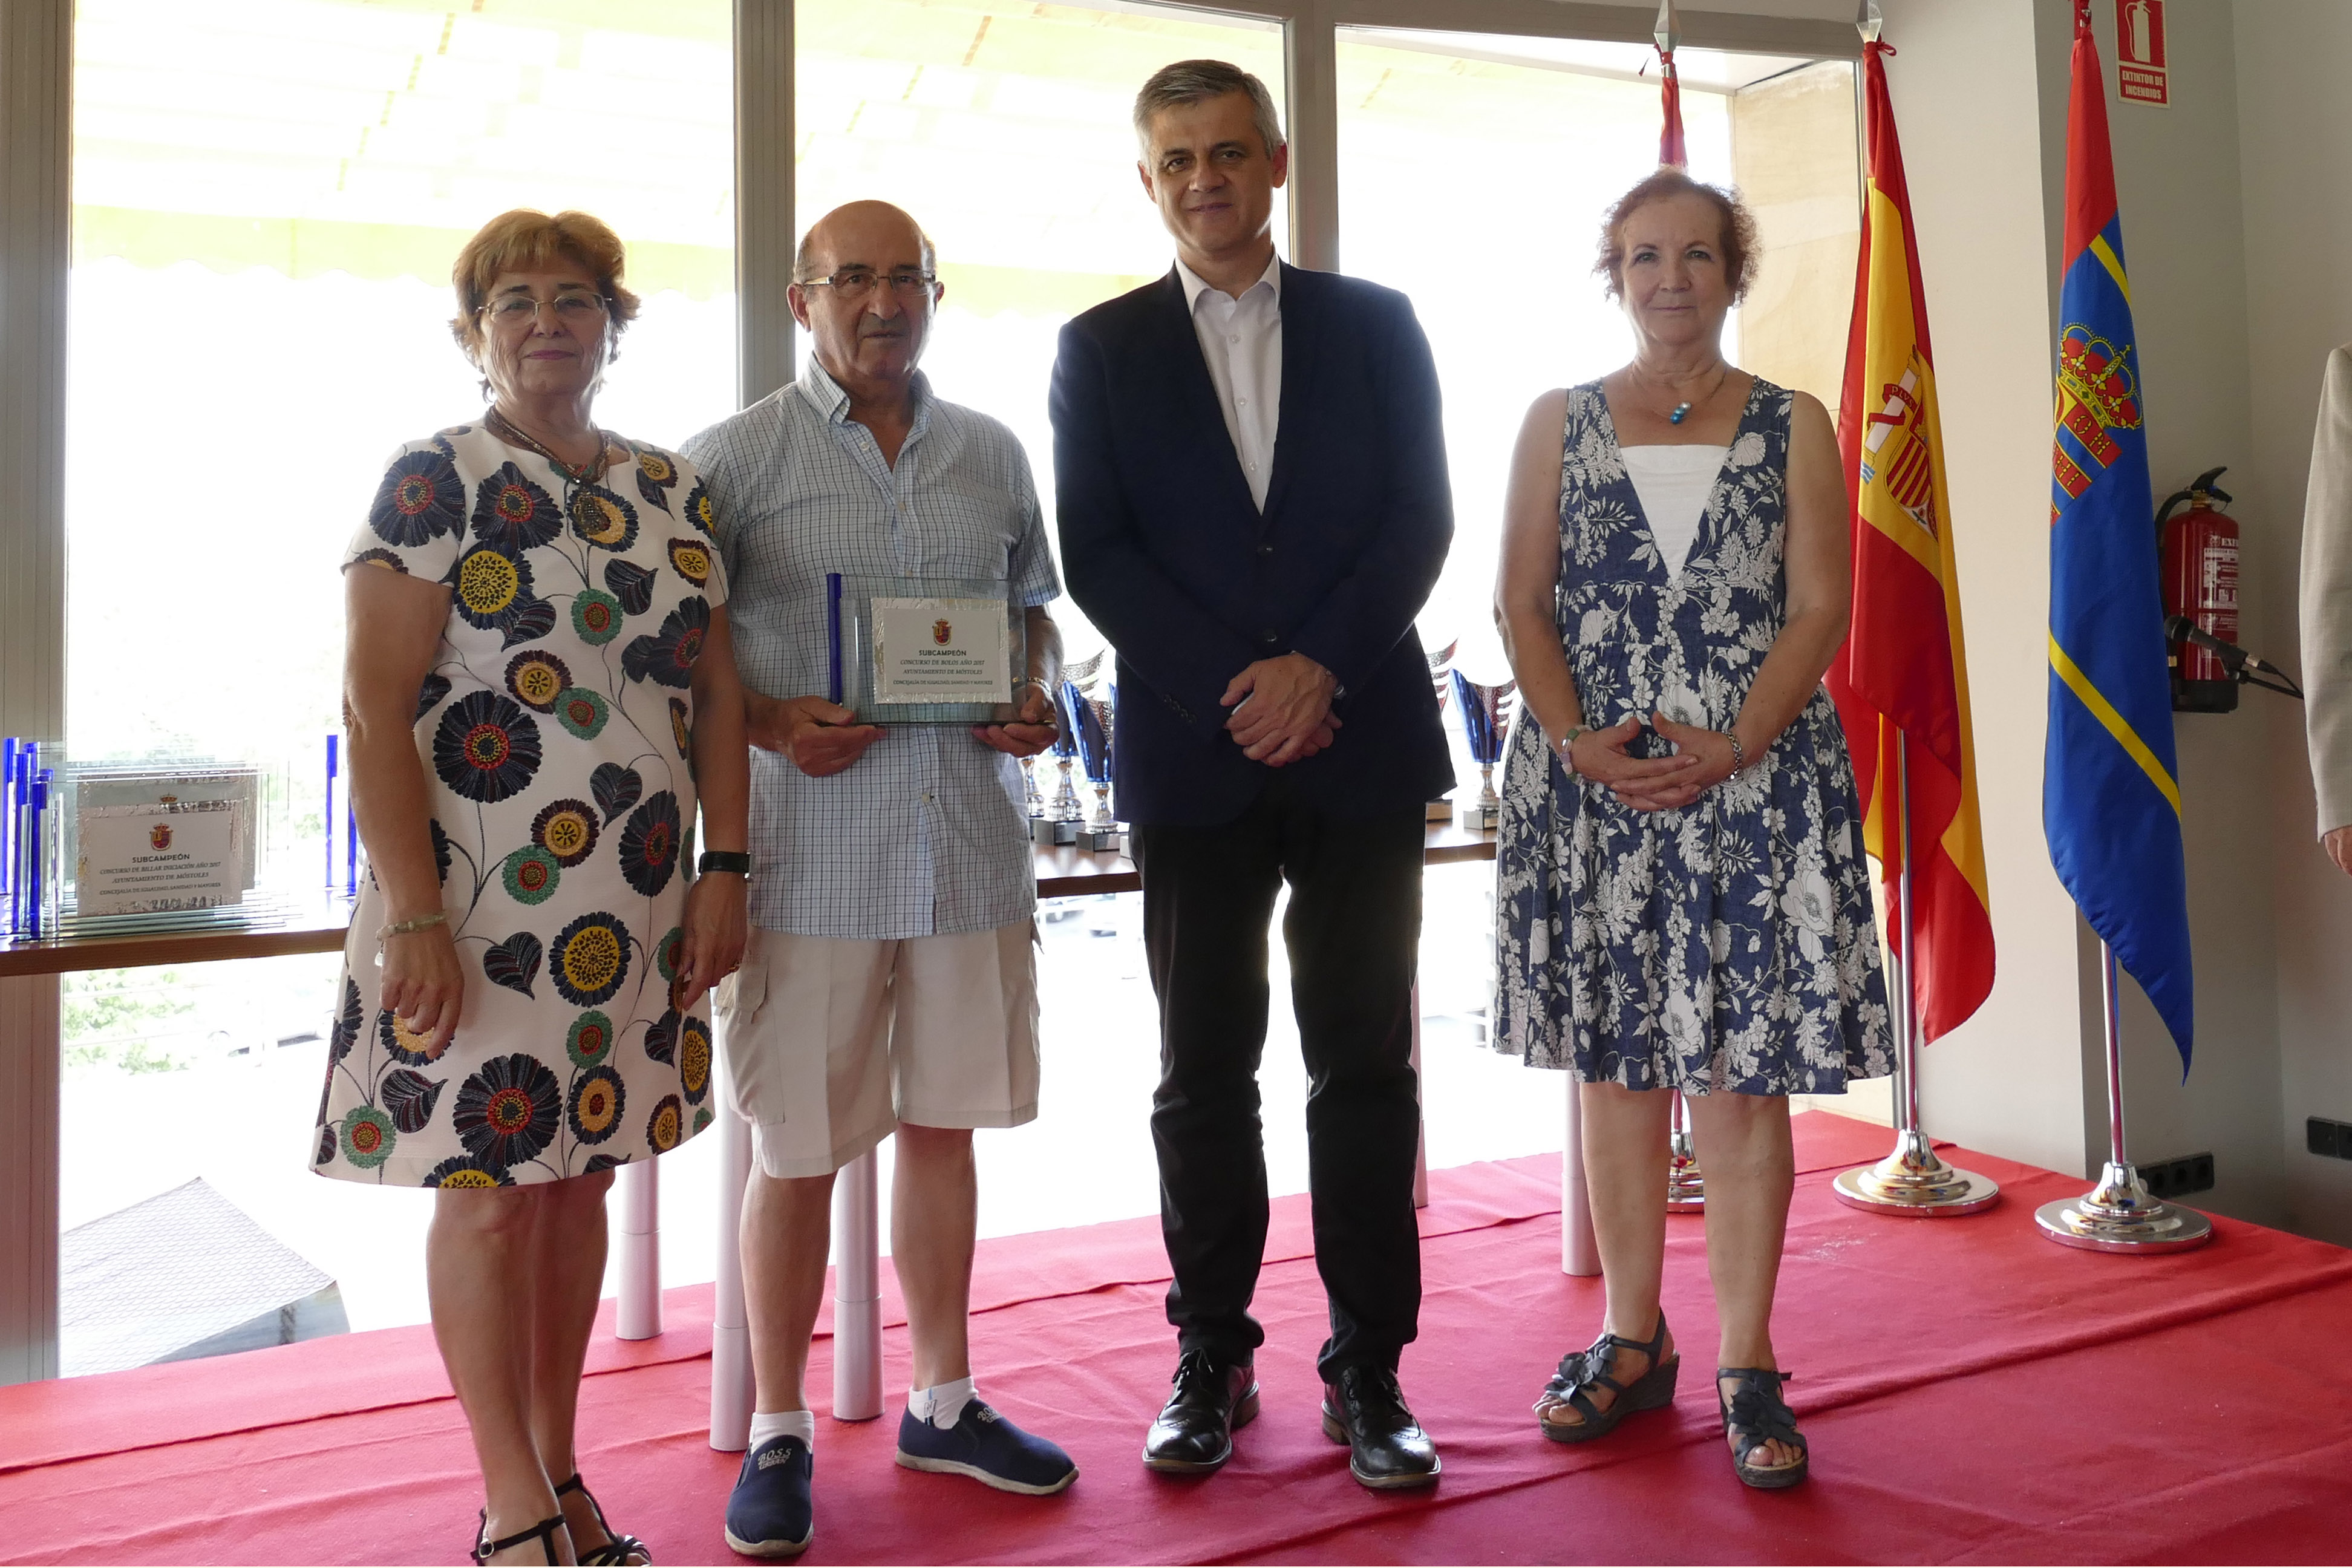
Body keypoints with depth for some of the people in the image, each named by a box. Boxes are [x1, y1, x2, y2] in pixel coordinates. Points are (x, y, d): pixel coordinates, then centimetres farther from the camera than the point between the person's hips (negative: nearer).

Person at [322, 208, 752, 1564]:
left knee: (580, 1173, 12)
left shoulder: (676, 492, 11)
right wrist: (411, 915, -16)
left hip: (635, 911, 5)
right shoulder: (435, 482, -4)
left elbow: (717, 694, 12)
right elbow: (375, 705, -10)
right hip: (481, 907, -4)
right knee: (490, 1184, 0)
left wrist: (724, 868, 4)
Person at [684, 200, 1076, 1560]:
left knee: (944, 1126, 14)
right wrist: (770, 723, -16)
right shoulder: (735, 457, 0)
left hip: (973, 846, 4)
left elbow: (1033, 610, 21)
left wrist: (1040, 698, 1)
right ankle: (779, 1432, 21)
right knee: (797, 1153, 4)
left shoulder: (994, 454, 12)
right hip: (811, 853, -4)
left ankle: (944, 1400, 30)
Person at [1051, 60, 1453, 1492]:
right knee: (1205, 1070, 6)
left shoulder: (1376, 325, 10)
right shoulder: (1101, 349, 10)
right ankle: (1214, 1360, 18)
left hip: (1363, 744, 0)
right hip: (1195, 757, 0)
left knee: (1365, 1062, 3)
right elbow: (1097, 552, 1)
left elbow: (1422, 517, 2)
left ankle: (1368, 1371, 13)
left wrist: (1322, 667, -12)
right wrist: (1234, 691, -10)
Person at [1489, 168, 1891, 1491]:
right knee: (1615, 1067, 8)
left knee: (1742, 1073, -1)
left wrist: (1731, 747, -15)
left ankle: (1749, 1365, 11)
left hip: (1756, 778, -1)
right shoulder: (1560, 423, 10)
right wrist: (1579, 740, -11)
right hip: (1593, 781, 2)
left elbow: (1820, 609, 0)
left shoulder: (1793, 426, 7)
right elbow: (1522, 603, 4)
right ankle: (1633, 1343, 22)